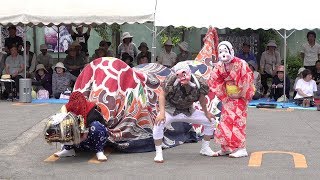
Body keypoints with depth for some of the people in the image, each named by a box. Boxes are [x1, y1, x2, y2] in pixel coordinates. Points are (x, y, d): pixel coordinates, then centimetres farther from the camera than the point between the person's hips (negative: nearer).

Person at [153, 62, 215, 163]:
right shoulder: (171, 81, -29)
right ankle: (158, 153, -16)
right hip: (171, 111, -4)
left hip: (188, 112, 4)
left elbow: (201, 97, 0)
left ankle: (205, 148, 23)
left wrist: (206, 112, 10)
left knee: (210, 121, 3)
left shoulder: (198, 83, -20)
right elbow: (162, 95, -18)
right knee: (159, 124, -32)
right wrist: (162, 112, -29)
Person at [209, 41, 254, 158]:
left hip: (240, 97, -6)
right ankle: (226, 148, 15)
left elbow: (247, 81, -17)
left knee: (238, 121, -9)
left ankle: (241, 149, -6)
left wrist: (243, 97, -9)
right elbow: (214, 81, 6)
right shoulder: (219, 66, -2)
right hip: (228, 98, 6)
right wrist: (223, 96, 3)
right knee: (225, 121, 6)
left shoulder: (241, 64, -18)